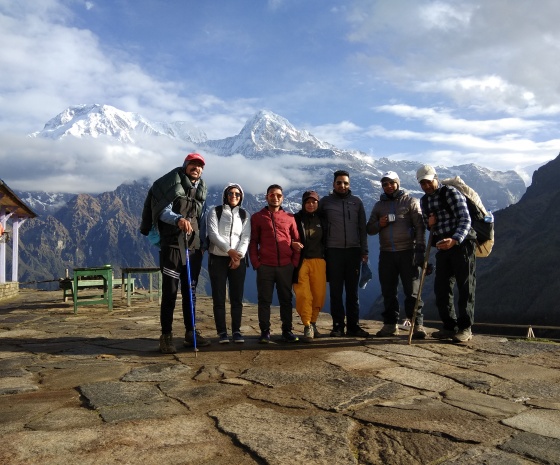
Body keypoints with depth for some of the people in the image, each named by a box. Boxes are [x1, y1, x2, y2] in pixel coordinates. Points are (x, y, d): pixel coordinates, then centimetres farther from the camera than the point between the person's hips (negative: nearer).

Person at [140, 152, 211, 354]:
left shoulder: (202, 190, 16)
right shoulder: (173, 183, -3)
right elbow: (163, 211, -13)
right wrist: (178, 219, -32)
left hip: (194, 246, 6)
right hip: (172, 244, -6)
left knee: (191, 291, 11)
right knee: (170, 291, -4)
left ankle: (190, 333, 20)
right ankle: (166, 336, 4)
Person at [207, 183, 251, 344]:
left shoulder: (244, 215, 11)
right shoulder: (215, 212, 4)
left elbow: (246, 237, 0)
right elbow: (213, 234, -8)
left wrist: (239, 255, -15)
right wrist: (229, 250, -17)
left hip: (238, 259, 2)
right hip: (218, 258, -2)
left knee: (237, 297, 3)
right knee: (219, 297, -1)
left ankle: (236, 330, 10)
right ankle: (222, 331, 6)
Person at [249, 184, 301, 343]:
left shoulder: (289, 218, 11)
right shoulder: (257, 217, 8)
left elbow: (297, 240, 10)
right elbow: (253, 242, 5)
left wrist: (294, 262, 1)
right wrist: (256, 263, -4)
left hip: (286, 266, 1)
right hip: (265, 266, -1)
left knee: (286, 299, 6)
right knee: (264, 300, 2)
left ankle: (287, 331, 14)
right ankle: (265, 331, 9)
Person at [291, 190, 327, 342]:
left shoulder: (321, 220, 15)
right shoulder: (296, 219, 5)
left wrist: (326, 257, 13)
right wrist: (292, 244, -15)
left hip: (318, 261, 3)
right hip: (300, 261, -3)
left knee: (319, 294, 1)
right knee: (303, 295, -12)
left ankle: (313, 322, 21)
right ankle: (307, 326, -3)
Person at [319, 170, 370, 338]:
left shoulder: (356, 202, 10)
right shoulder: (325, 202, 5)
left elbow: (362, 228, 10)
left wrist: (364, 251, 4)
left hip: (353, 251, 1)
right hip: (334, 251, -1)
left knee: (352, 291, 6)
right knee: (336, 291, 1)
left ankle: (353, 326, 11)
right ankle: (338, 326, 8)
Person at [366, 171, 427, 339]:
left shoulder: (410, 201, 5)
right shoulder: (378, 205, 16)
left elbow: (420, 227, -2)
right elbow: (369, 229, 16)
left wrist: (420, 249, -12)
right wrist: (379, 224, -6)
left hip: (408, 252, -4)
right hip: (386, 254, 4)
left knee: (412, 290, -4)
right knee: (388, 292, 7)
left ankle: (417, 324, -1)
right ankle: (390, 325, 14)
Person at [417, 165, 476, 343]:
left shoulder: (451, 193, -9)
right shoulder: (424, 201, 13)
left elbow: (465, 219, -17)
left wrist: (455, 239, -34)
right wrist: (429, 224, -2)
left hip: (462, 244, -7)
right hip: (442, 247, 7)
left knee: (465, 287, -4)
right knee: (441, 288, 5)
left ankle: (465, 329, 2)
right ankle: (450, 327, 15)